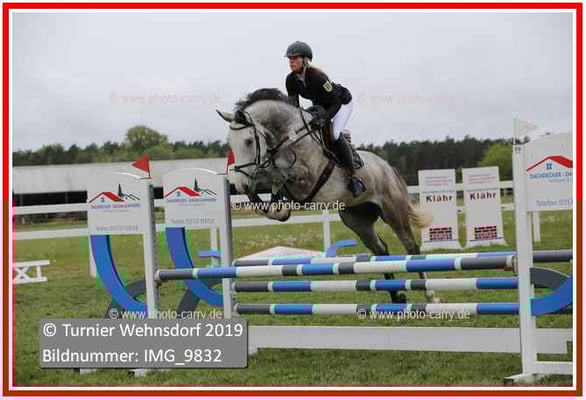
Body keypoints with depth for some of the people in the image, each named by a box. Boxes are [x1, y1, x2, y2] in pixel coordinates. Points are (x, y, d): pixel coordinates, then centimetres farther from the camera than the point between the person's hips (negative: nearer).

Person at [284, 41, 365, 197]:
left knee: (335, 134, -27)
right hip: (320, 106, 8)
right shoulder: (291, 80, -17)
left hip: (343, 102, -8)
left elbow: (336, 104, -33)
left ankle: (354, 177, -20)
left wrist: (323, 119, -47)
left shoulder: (317, 77, -36)